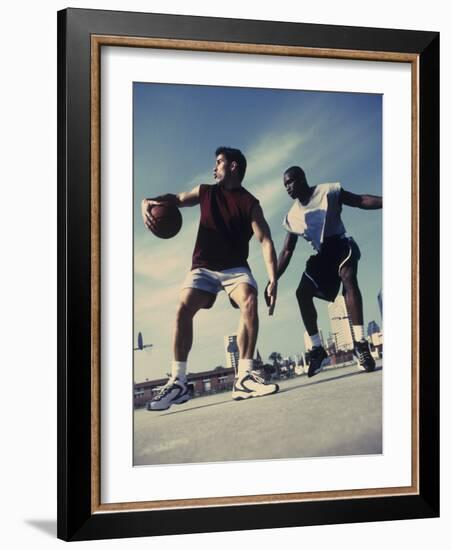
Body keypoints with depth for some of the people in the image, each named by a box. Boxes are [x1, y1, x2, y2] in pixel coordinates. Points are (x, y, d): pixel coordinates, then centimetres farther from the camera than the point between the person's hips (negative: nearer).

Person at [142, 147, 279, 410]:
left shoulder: (250, 204, -4)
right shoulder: (206, 192, 8)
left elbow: (266, 241, -13)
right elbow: (175, 199, 22)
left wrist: (273, 280, -26)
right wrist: (149, 201, -2)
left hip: (235, 268, -2)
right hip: (204, 267, 2)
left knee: (250, 302, -32)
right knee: (183, 308, -22)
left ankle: (244, 377, -28)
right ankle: (178, 382, -19)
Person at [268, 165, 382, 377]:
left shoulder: (328, 191, -8)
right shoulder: (292, 217, 5)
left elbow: (361, 201, -8)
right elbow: (286, 252, 9)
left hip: (341, 245, -5)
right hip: (322, 255, 6)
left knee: (348, 277, -33)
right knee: (302, 293, -11)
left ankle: (360, 344, -38)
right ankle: (317, 349, -4)